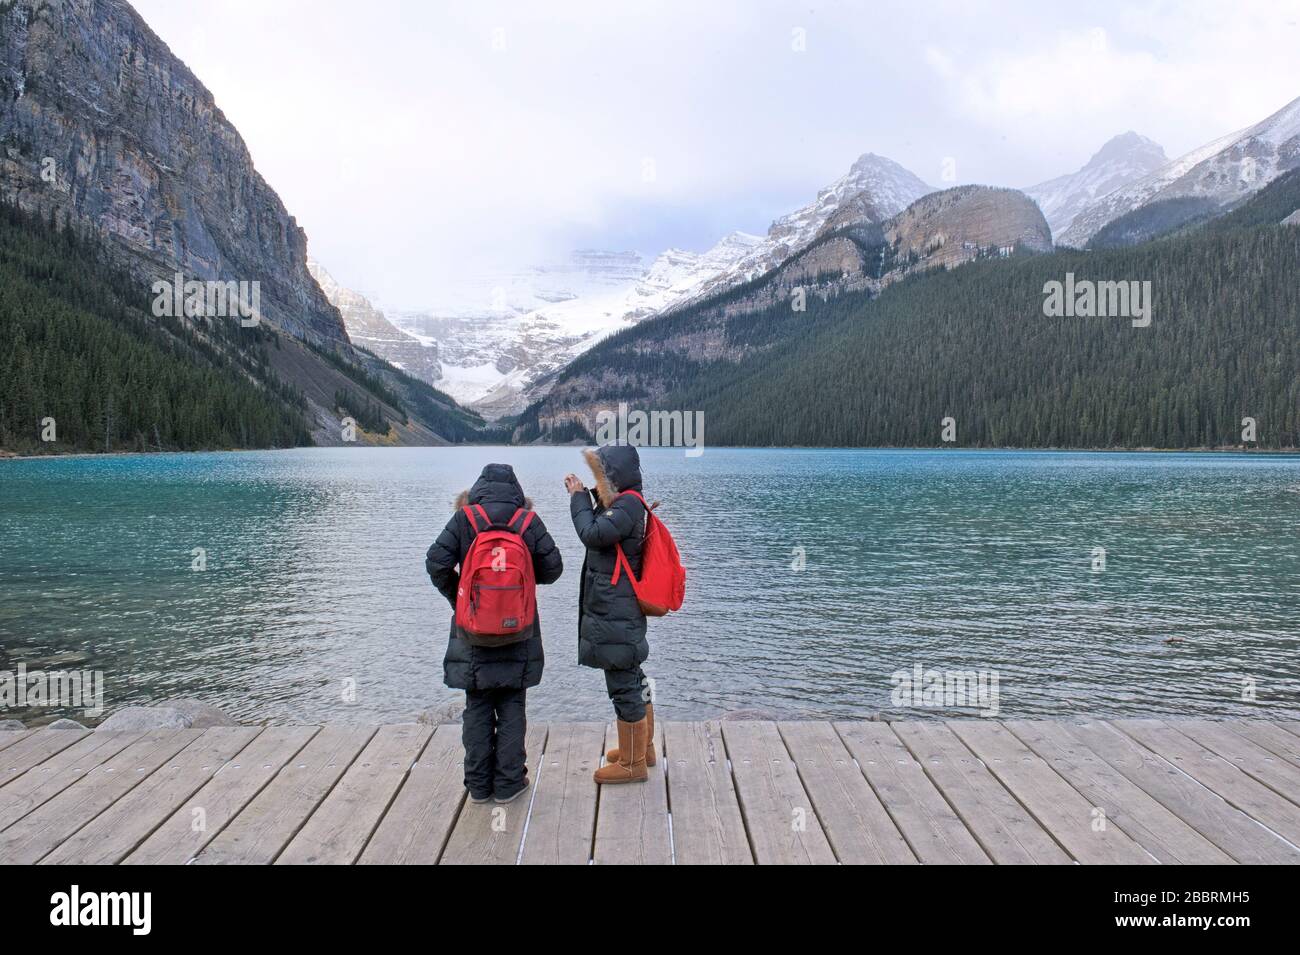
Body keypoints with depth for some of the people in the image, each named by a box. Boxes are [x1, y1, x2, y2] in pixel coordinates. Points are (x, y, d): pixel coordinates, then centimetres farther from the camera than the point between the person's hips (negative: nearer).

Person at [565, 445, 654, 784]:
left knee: (623, 685, -2)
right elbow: (598, 531, 20)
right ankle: (643, 748, 34)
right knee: (633, 679, 20)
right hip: (620, 612, 11)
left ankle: (632, 764, 8)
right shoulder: (622, 503, 13)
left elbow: (592, 534, -27)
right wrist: (582, 495, 10)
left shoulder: (628, 504, -18)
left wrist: (579, 498, -13)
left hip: (615, 614, -11)